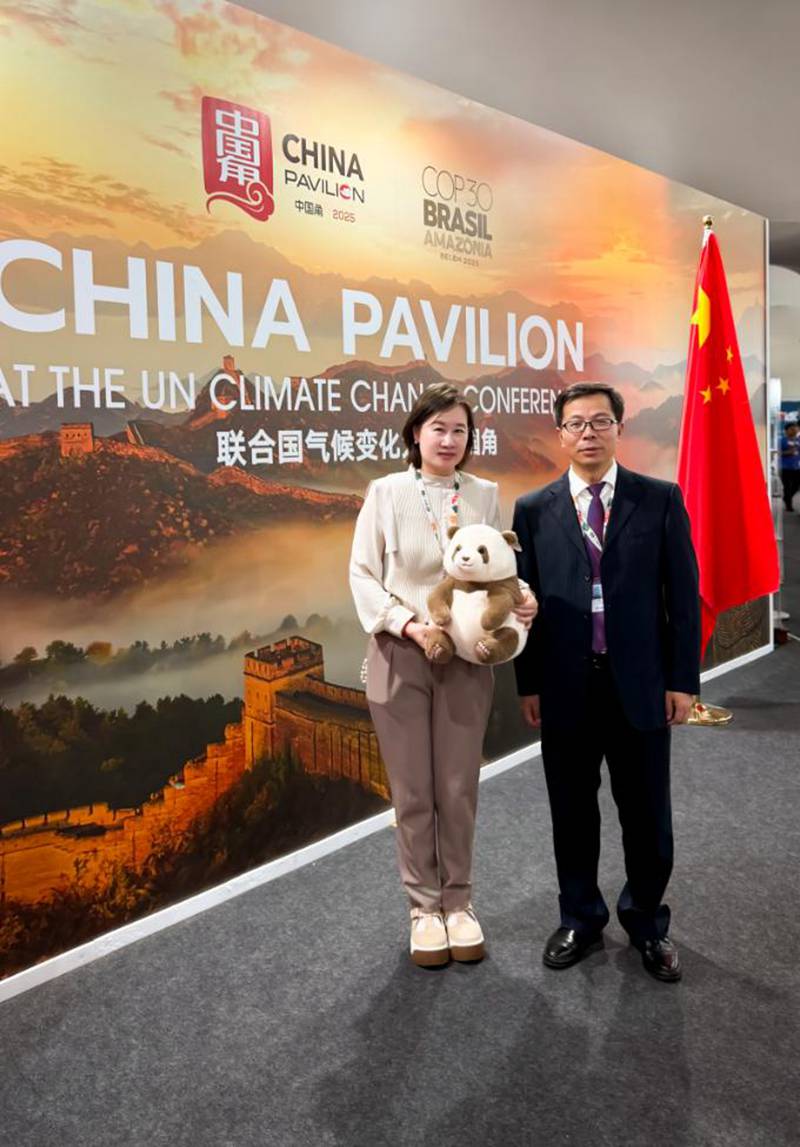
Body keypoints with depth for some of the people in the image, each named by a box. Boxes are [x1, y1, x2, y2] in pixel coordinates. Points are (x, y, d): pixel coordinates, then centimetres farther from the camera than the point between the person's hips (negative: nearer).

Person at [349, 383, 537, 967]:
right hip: (400, 658, -1)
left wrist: (522, 596, -15)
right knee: (413, 792, 8)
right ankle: (425, 905, 25)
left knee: (458, 789, 9)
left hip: (466, 660, 1)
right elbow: (363, 575, -2)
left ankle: (458, 902, 28)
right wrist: (407, 623, -15)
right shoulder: (386, 493, -2)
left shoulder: (485, 495, 3)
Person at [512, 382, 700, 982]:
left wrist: (683, 680, -4)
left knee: (647, 814, 11)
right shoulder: (534, 510, 2)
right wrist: (528, 684, 1)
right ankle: (581, 919, 33)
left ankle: (647, 920, 33)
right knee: (573, 812, 13)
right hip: (566, 687, 1)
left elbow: (683, 594, 0)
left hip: (641, 685, 0)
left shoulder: (661, 499, -1)